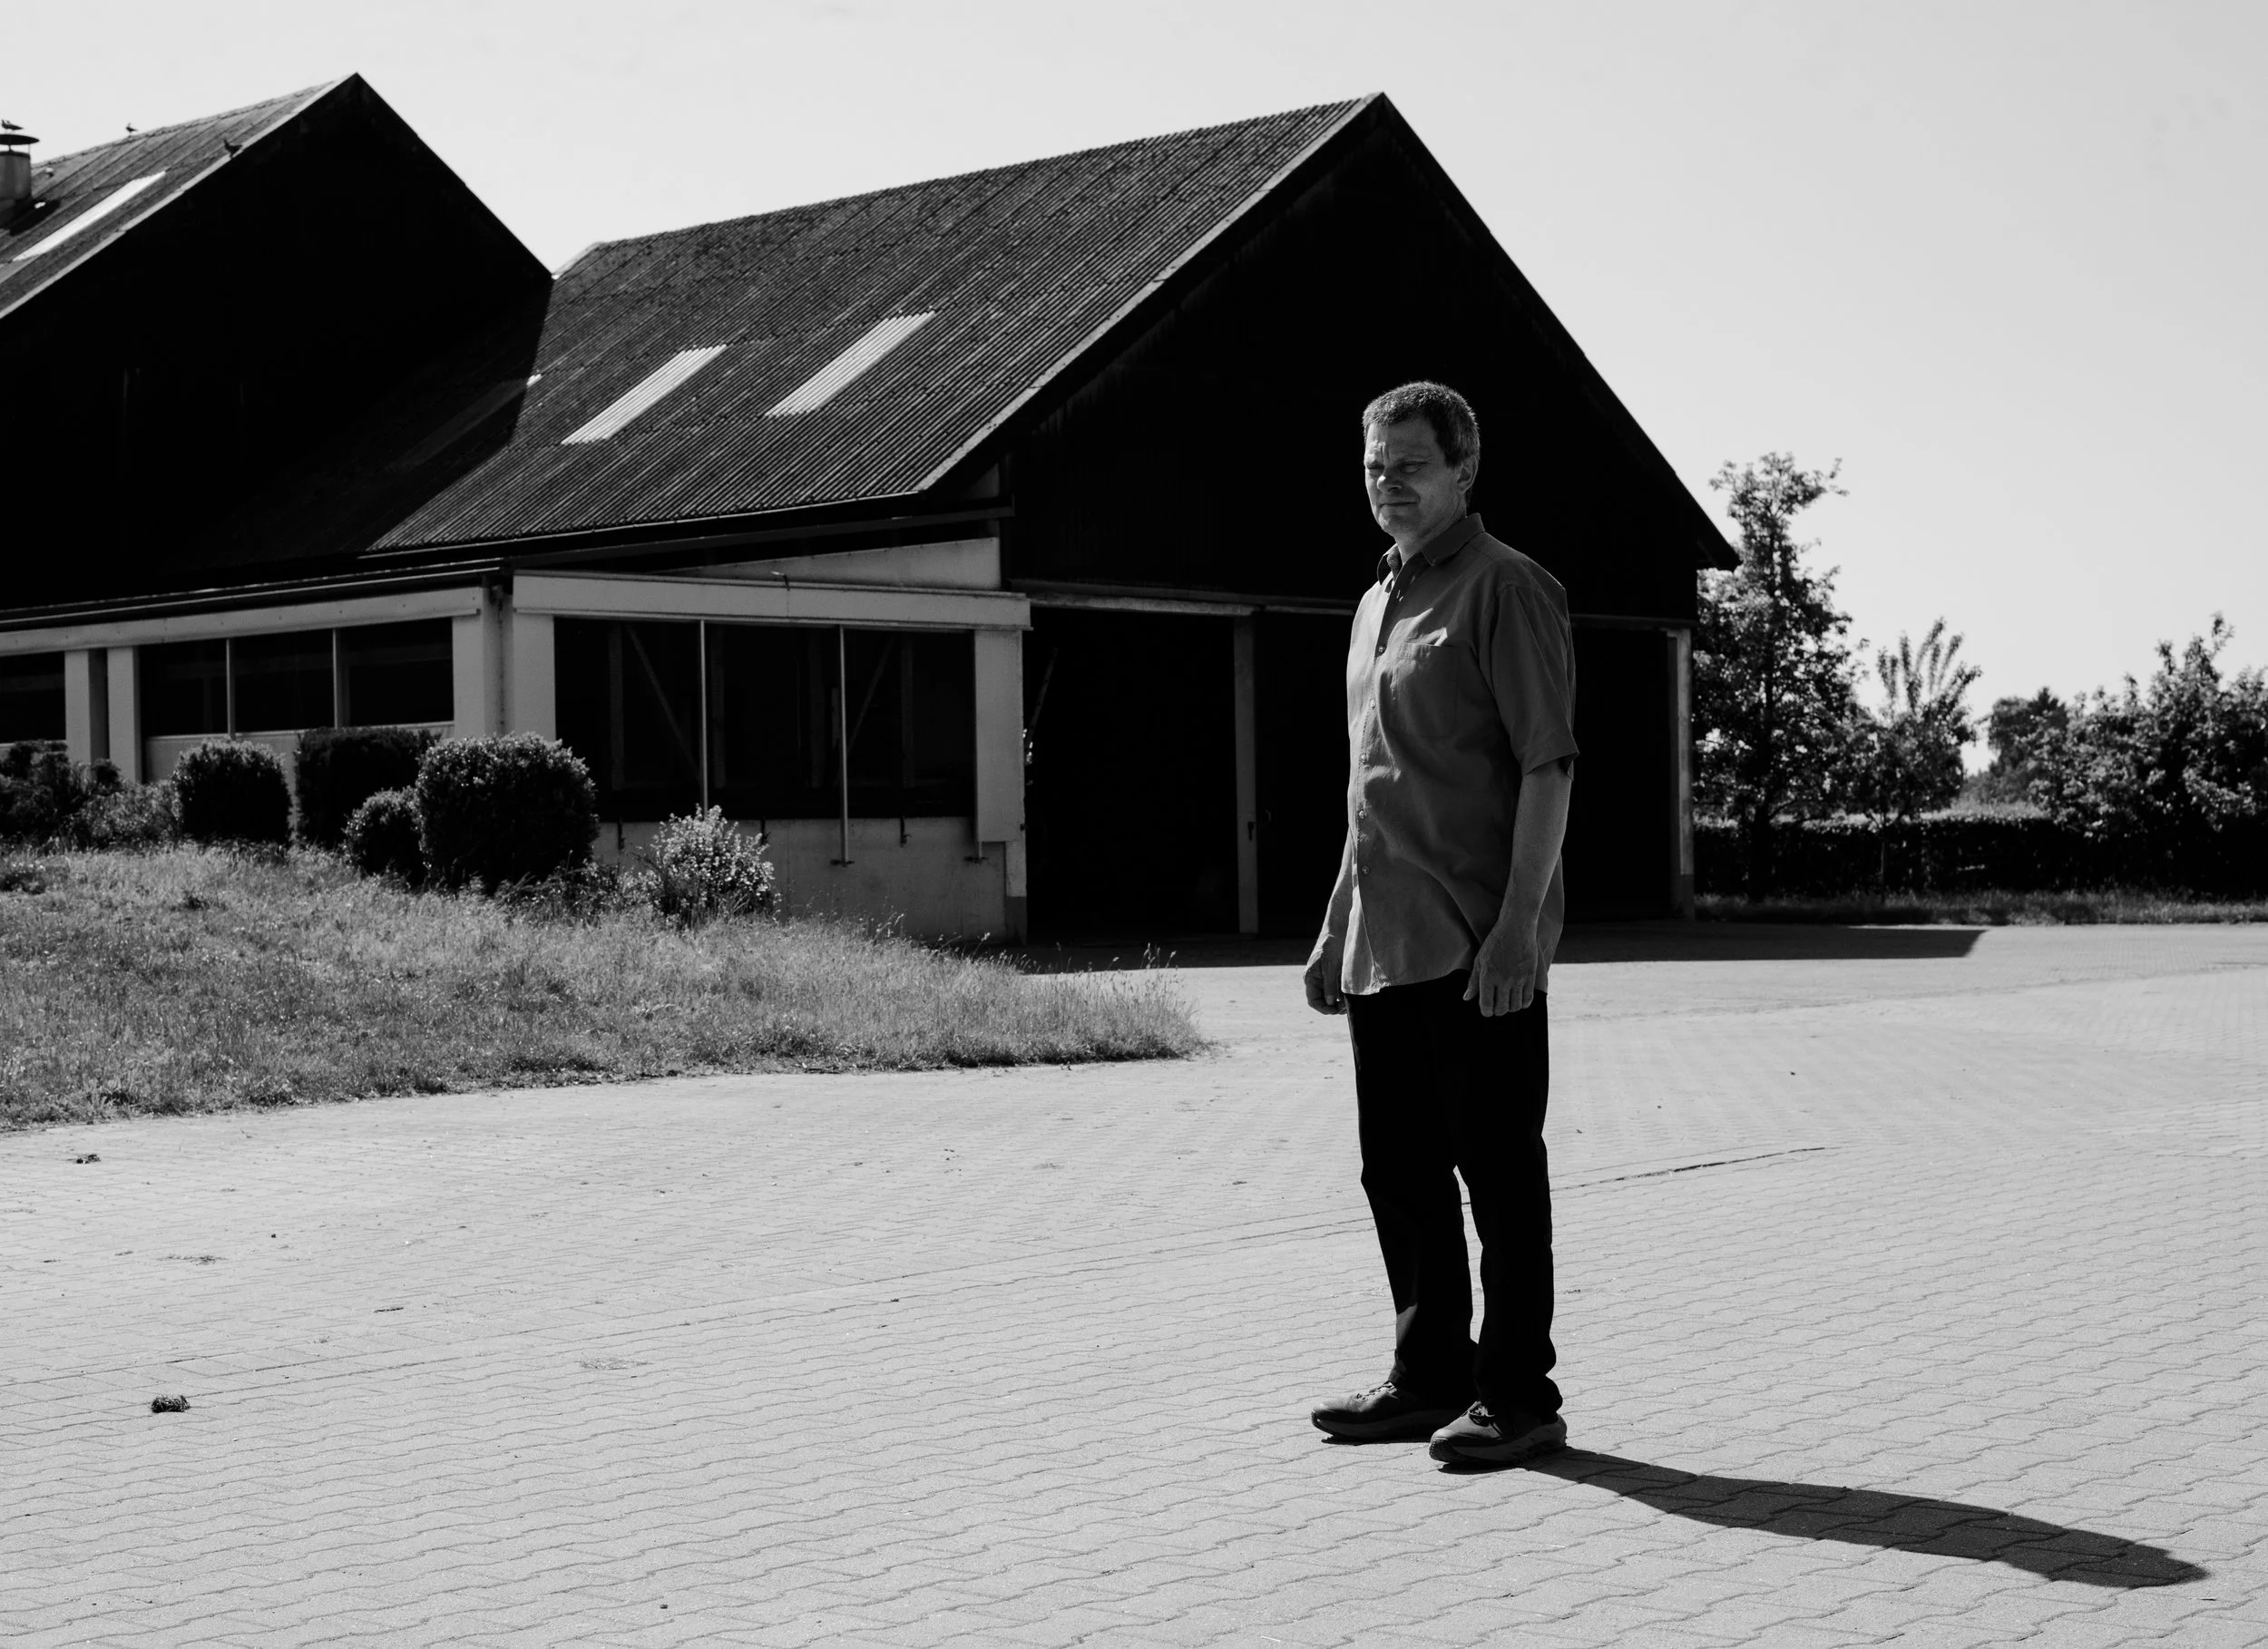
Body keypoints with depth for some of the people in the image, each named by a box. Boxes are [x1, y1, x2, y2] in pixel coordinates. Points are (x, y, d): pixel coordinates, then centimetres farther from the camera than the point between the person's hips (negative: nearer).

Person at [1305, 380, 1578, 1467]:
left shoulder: (1506, 592, -8)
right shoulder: (1379, 603, 18)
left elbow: (1548, 767, -14)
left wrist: (1519, 921, -22)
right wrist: (1335, 928, 19)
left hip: (1477, 945, -8)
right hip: (1384, 944, 8)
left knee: (1498, 1171, -2)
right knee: (1399, 1169, 13)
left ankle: (1518, 1396, 6)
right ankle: (1431, 1376, 24)